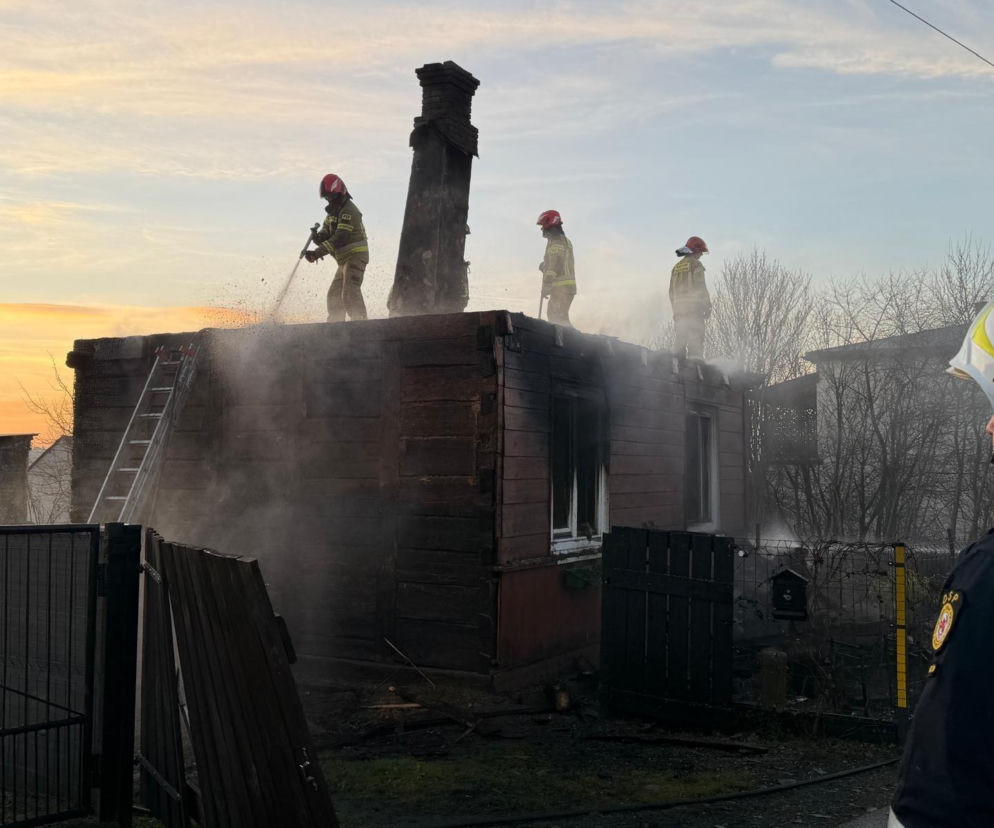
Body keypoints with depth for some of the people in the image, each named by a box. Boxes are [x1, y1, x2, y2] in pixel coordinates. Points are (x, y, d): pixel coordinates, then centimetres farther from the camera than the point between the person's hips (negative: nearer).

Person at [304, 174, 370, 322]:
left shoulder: (349, 211, -15)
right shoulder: (334, 211, 17)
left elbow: (340, 238, -25)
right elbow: (326, 231, 8)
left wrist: (318, 252, -31)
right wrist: (319, 236, -17)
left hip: (355, 255, -10)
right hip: (345, 259, 10)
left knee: (350, 293, -21)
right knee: (334, 294, 11)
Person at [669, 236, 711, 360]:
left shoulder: (676, 267, 19)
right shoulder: (695, 264, -3)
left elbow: (672, 291, 19)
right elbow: (700, 287, -10)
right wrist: (708, 306, -6)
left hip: (679, 309, 7)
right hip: (694, 308, -7)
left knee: (680, 342, 8)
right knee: (696, 340, -9)